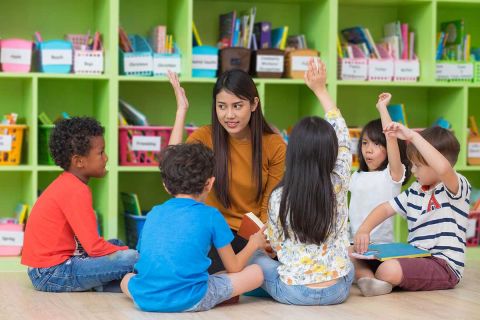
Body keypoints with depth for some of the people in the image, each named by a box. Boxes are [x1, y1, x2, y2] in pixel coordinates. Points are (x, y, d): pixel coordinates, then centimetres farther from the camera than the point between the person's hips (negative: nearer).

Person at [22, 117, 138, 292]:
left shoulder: (65, 184, 13)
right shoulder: (76, 191, -17)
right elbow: (94, 248, -19)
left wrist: (123, 250, 12)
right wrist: (128, 252, -6)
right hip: (52, 274, -10)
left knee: (115, 244, 22)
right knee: (131, 258, -21)